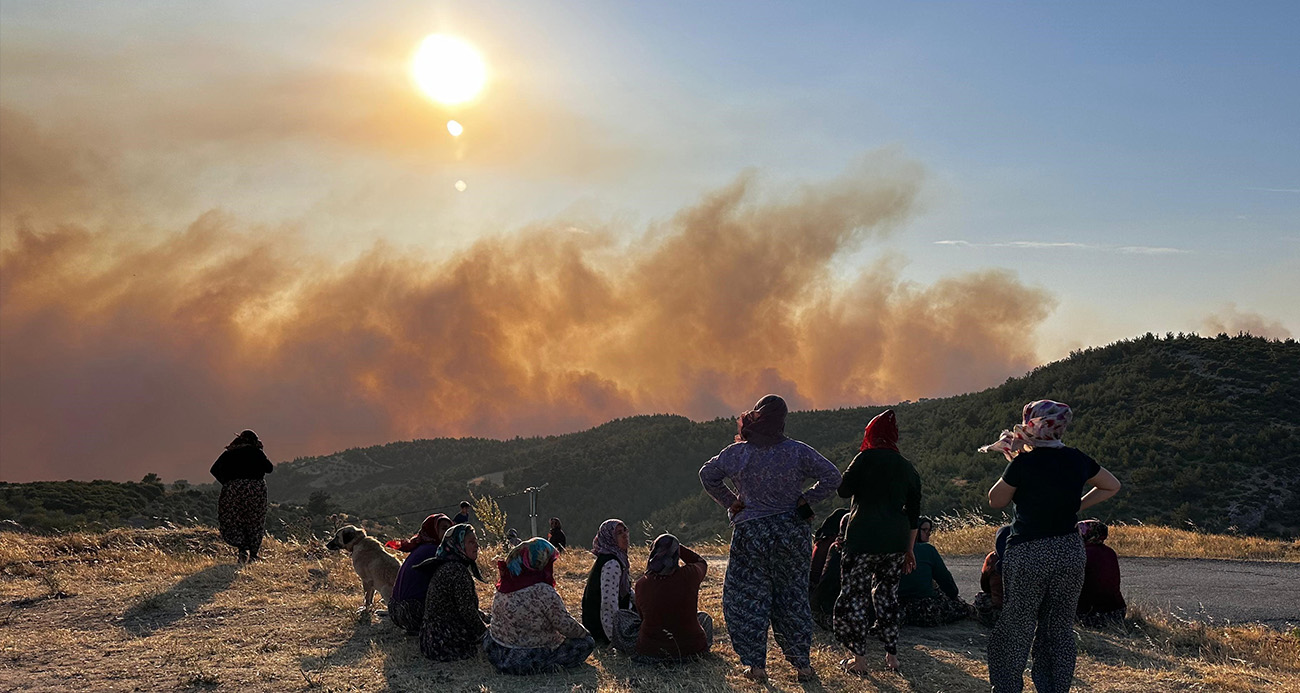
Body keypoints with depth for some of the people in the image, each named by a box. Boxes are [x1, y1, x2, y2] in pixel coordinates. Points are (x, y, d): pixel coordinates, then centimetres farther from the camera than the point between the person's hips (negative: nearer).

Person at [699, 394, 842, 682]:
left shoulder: (738, 452, -6)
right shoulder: (797, 452, -7)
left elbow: (707, 474, 3)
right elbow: (832, 477, -7)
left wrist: (729, 502, 9)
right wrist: (806, 499, 1)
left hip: (751, 533, -1)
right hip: (792, 532, 1)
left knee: (748, 598, 9)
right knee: (793, 597, 12)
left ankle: (756, 665, 7)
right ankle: (803, 664, 16)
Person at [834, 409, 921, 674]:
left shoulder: (867, 458, -5)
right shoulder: (908, 467, 13)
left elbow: (844, 490, -4)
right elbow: (914, 514, 15)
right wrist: (909, 550, 20)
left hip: (864, 538, -6)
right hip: (896, 542, 6)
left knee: (855, 594, 1)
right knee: (887, 592, 17)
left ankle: (859, 659, 1)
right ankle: (892, 655, 18)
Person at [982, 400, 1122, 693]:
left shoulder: (1023, 463, -13)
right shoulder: (1077, 460, 2)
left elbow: (995, 501, 0)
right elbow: (1112, 486, 19)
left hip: (1028, 554, -5)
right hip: (1070, 551, 5)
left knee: (1015, 631, 4)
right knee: (1060, 629, 12)